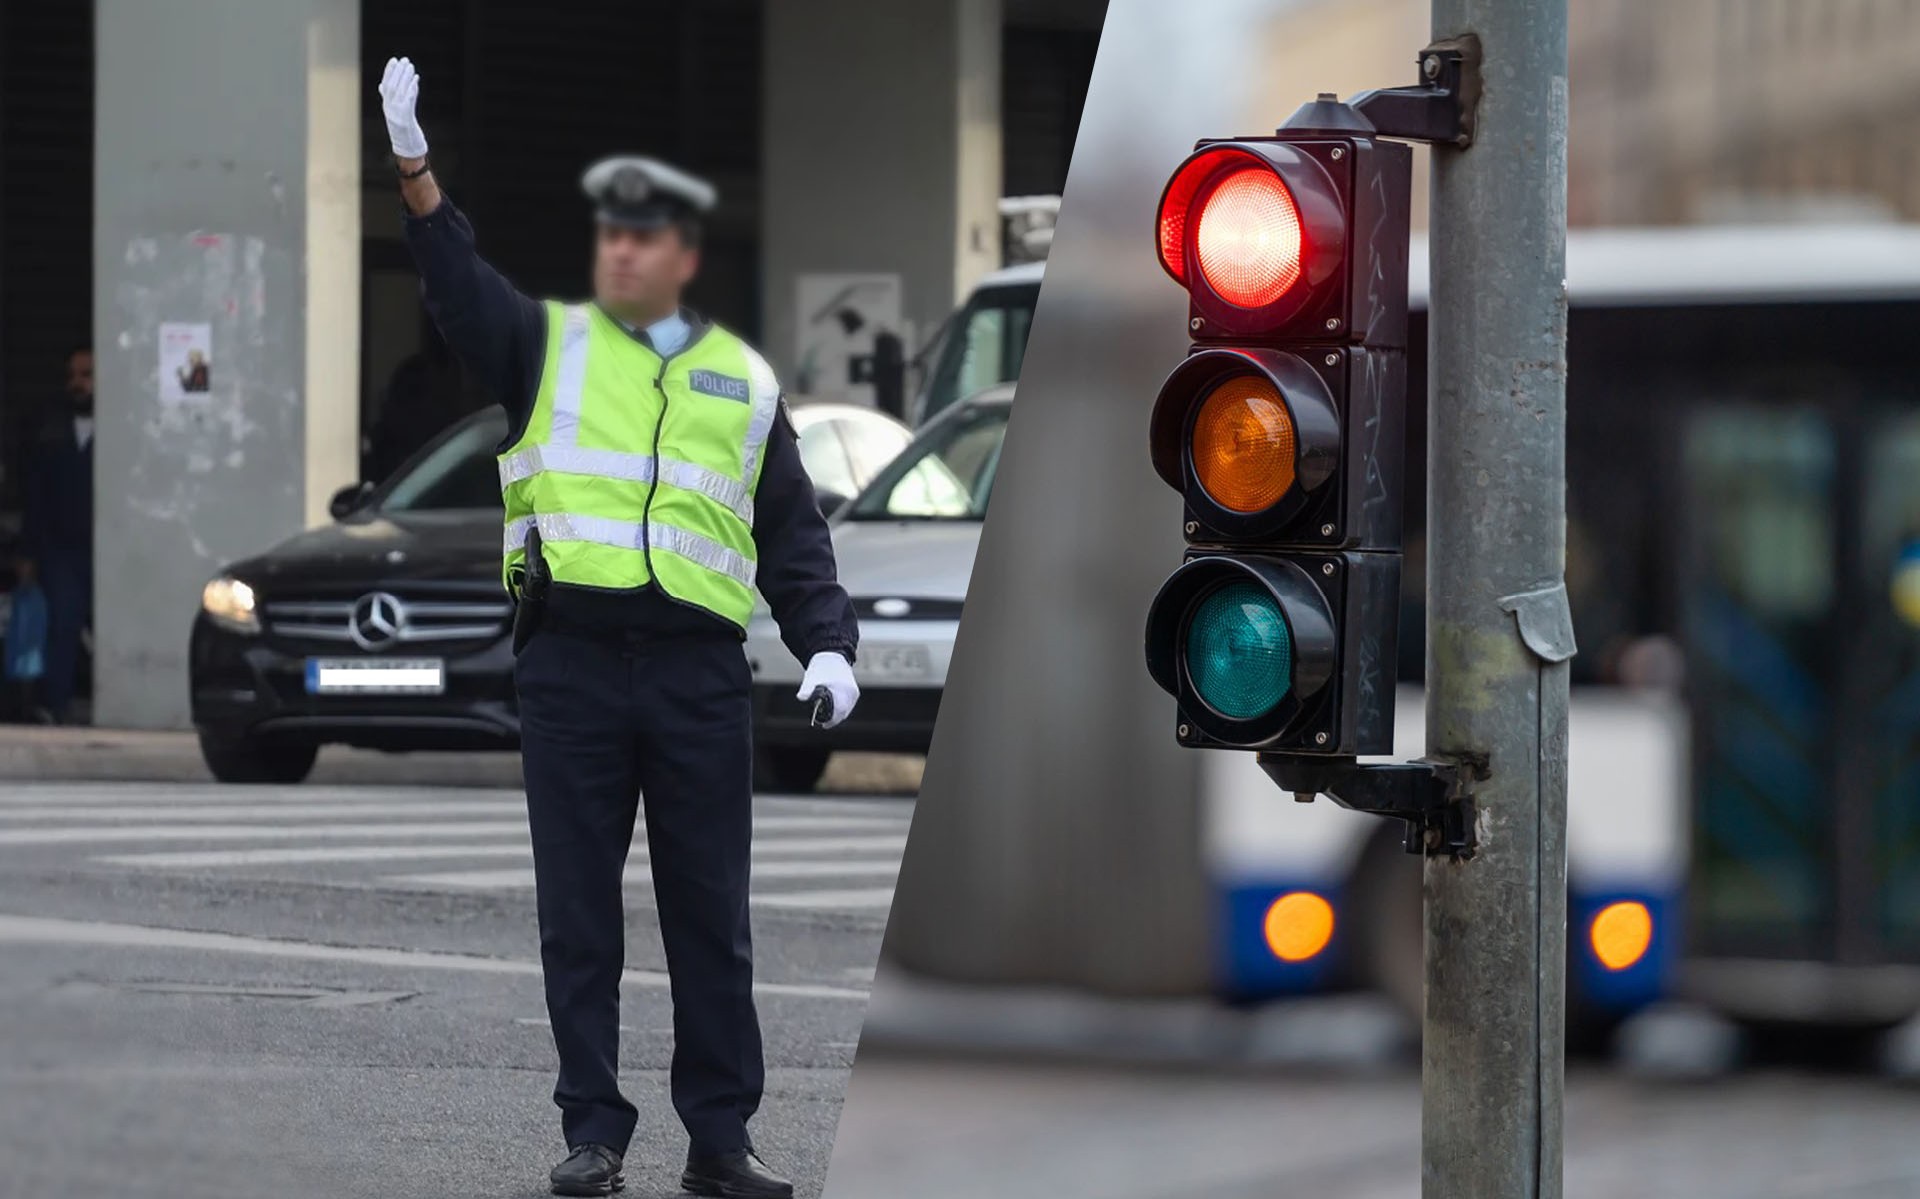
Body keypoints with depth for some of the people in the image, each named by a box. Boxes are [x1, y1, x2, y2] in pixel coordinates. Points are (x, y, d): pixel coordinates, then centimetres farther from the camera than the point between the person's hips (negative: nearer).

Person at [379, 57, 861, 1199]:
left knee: (712, 918, 4)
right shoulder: (549, 346, 10)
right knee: (579, 918, 3)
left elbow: (795, 538, 14)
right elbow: (458, 283, -6)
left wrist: (829, 645, 0)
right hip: (571, 665, -1)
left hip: (701, 675, 1)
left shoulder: (744, 381, 14)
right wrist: (414, 164, -20)